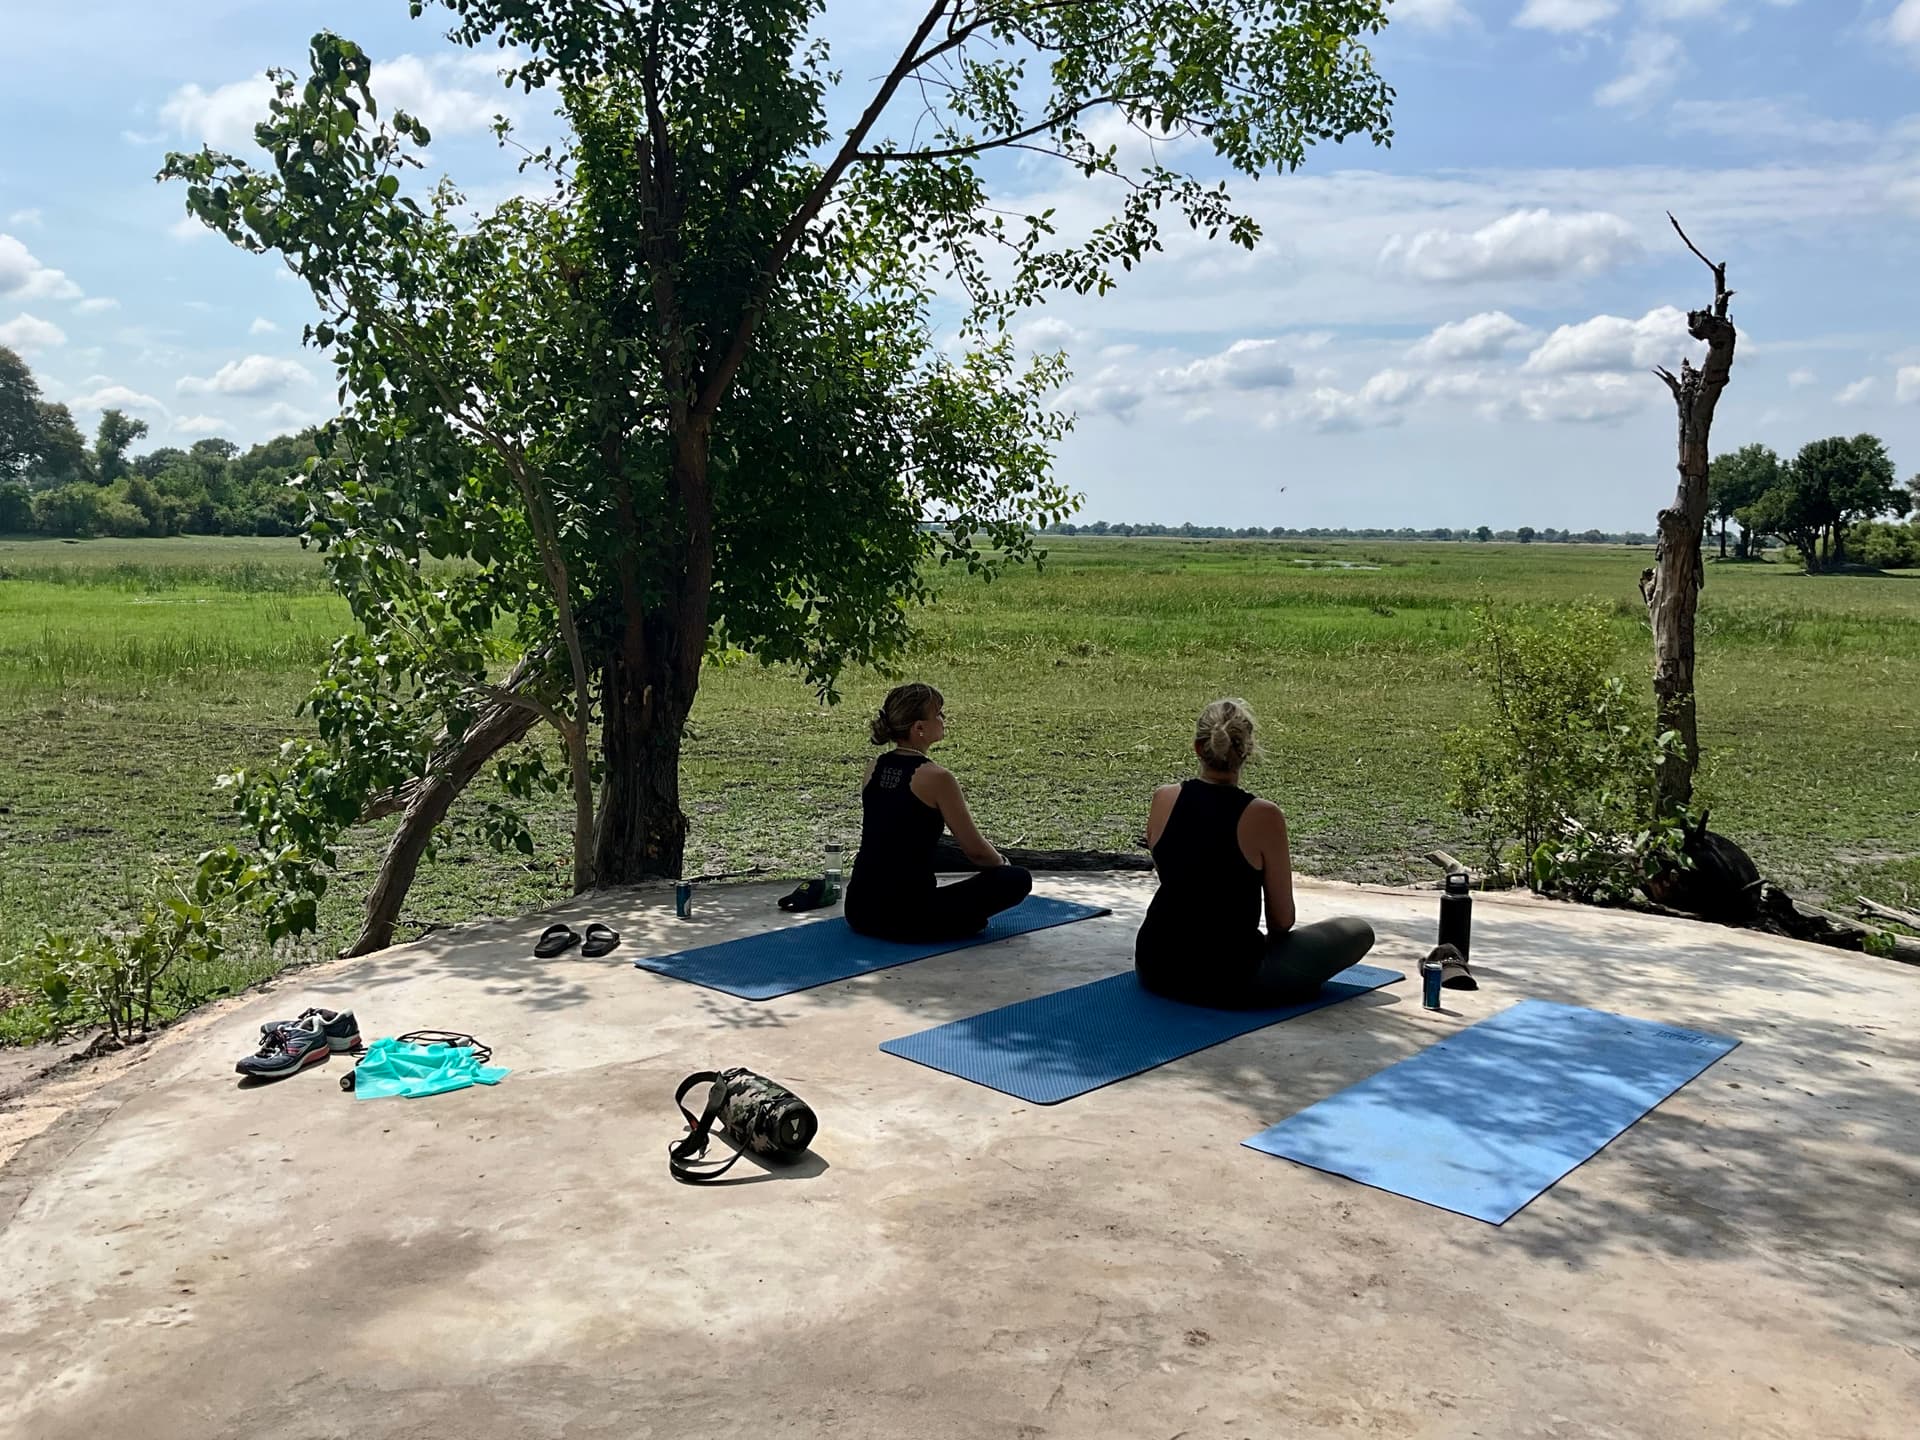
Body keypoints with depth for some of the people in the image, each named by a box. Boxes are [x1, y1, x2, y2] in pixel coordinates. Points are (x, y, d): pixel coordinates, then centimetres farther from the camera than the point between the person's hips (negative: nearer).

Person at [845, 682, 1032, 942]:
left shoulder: (874, 769, 7)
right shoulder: (936, 778, -13)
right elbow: (975, 850, -4)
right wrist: (1001, 863, 18)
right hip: (907, 918, -7)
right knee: (1018, 879, 5)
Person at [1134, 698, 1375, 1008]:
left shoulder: (1163, 799, -4)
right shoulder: (1263, 816, -17)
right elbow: (1282, 919, -5)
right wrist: (1266, 941, 18)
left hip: (1154, 968, 6)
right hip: (1228, 981, -6)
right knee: (1359, 932, 13)